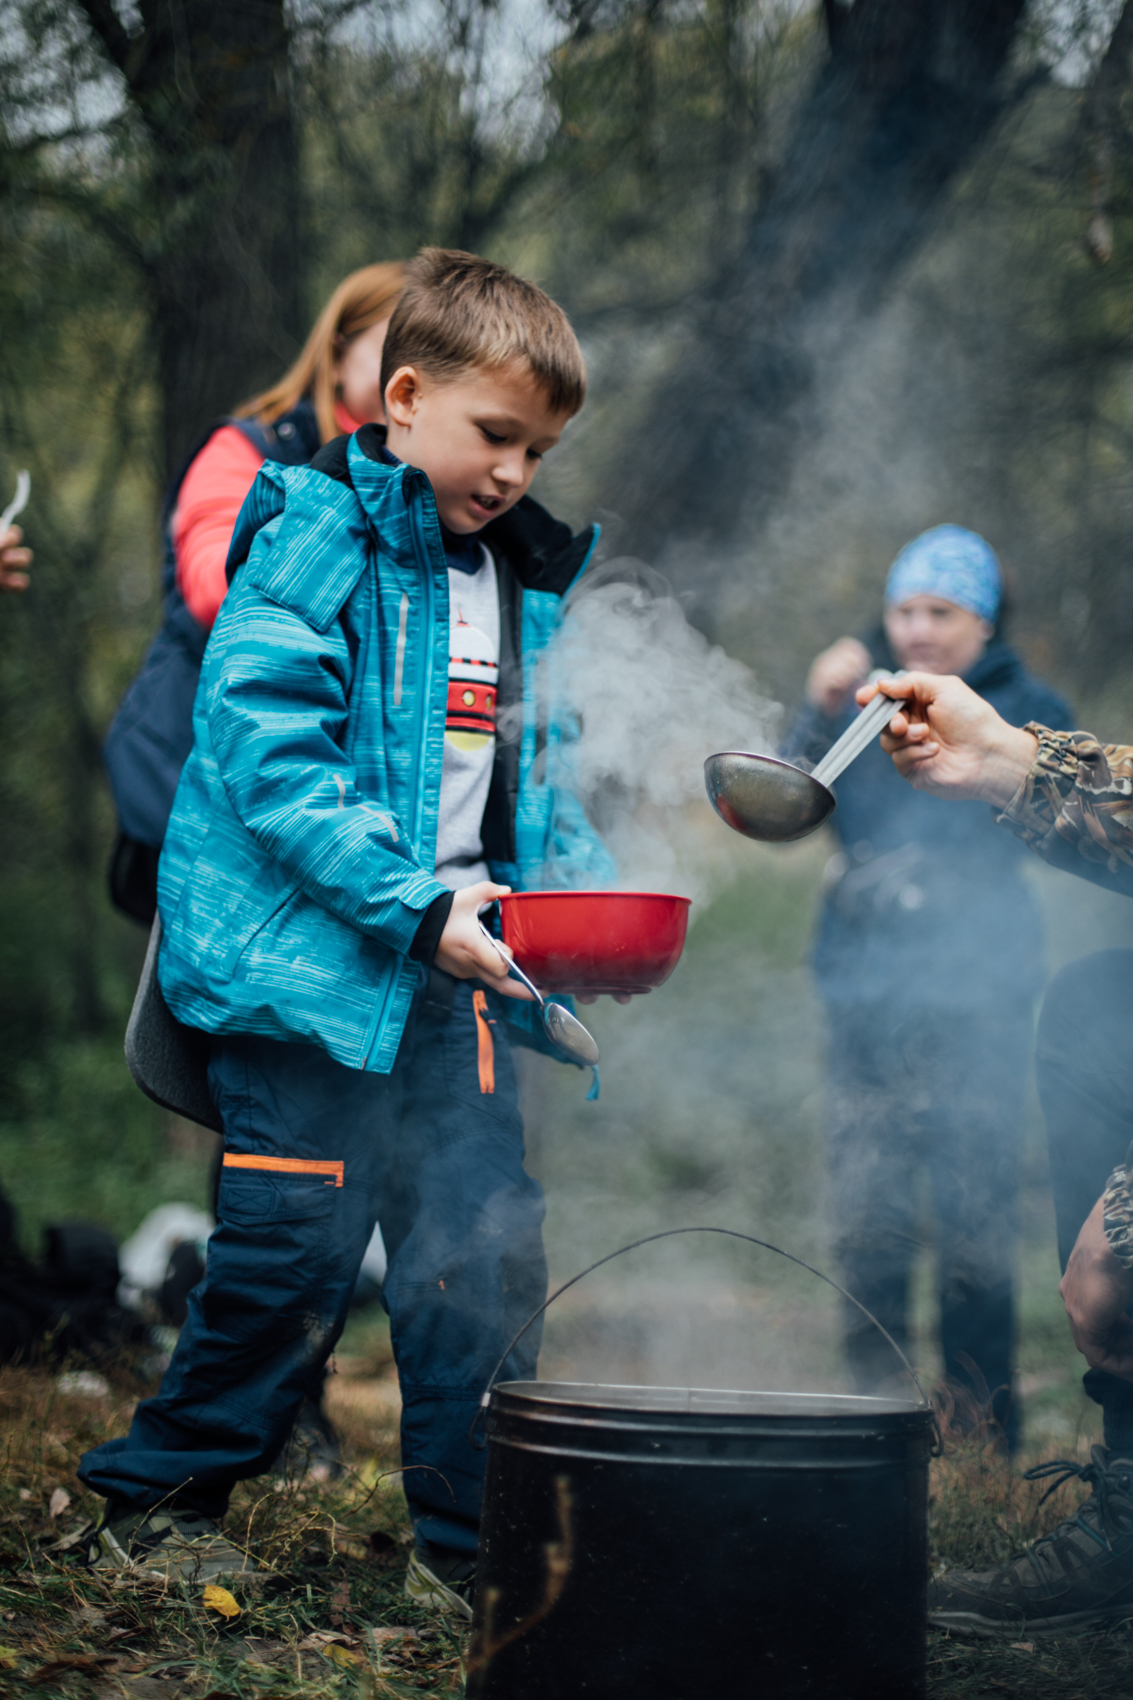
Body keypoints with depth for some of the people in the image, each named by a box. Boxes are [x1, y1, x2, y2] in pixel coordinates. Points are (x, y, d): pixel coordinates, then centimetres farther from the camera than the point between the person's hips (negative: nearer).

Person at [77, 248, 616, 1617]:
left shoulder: (523, 580, 16)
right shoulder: (315, 540, -8)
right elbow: (265, 749, -17)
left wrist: (588, 894, 3)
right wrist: (413, 906, -22)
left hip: (456, 972, 7)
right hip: (313, 955, -7)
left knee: (485, 1252, 6)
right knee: (297, 1244, -4)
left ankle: (470, 1542, 19)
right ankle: (150, 1502, 16)